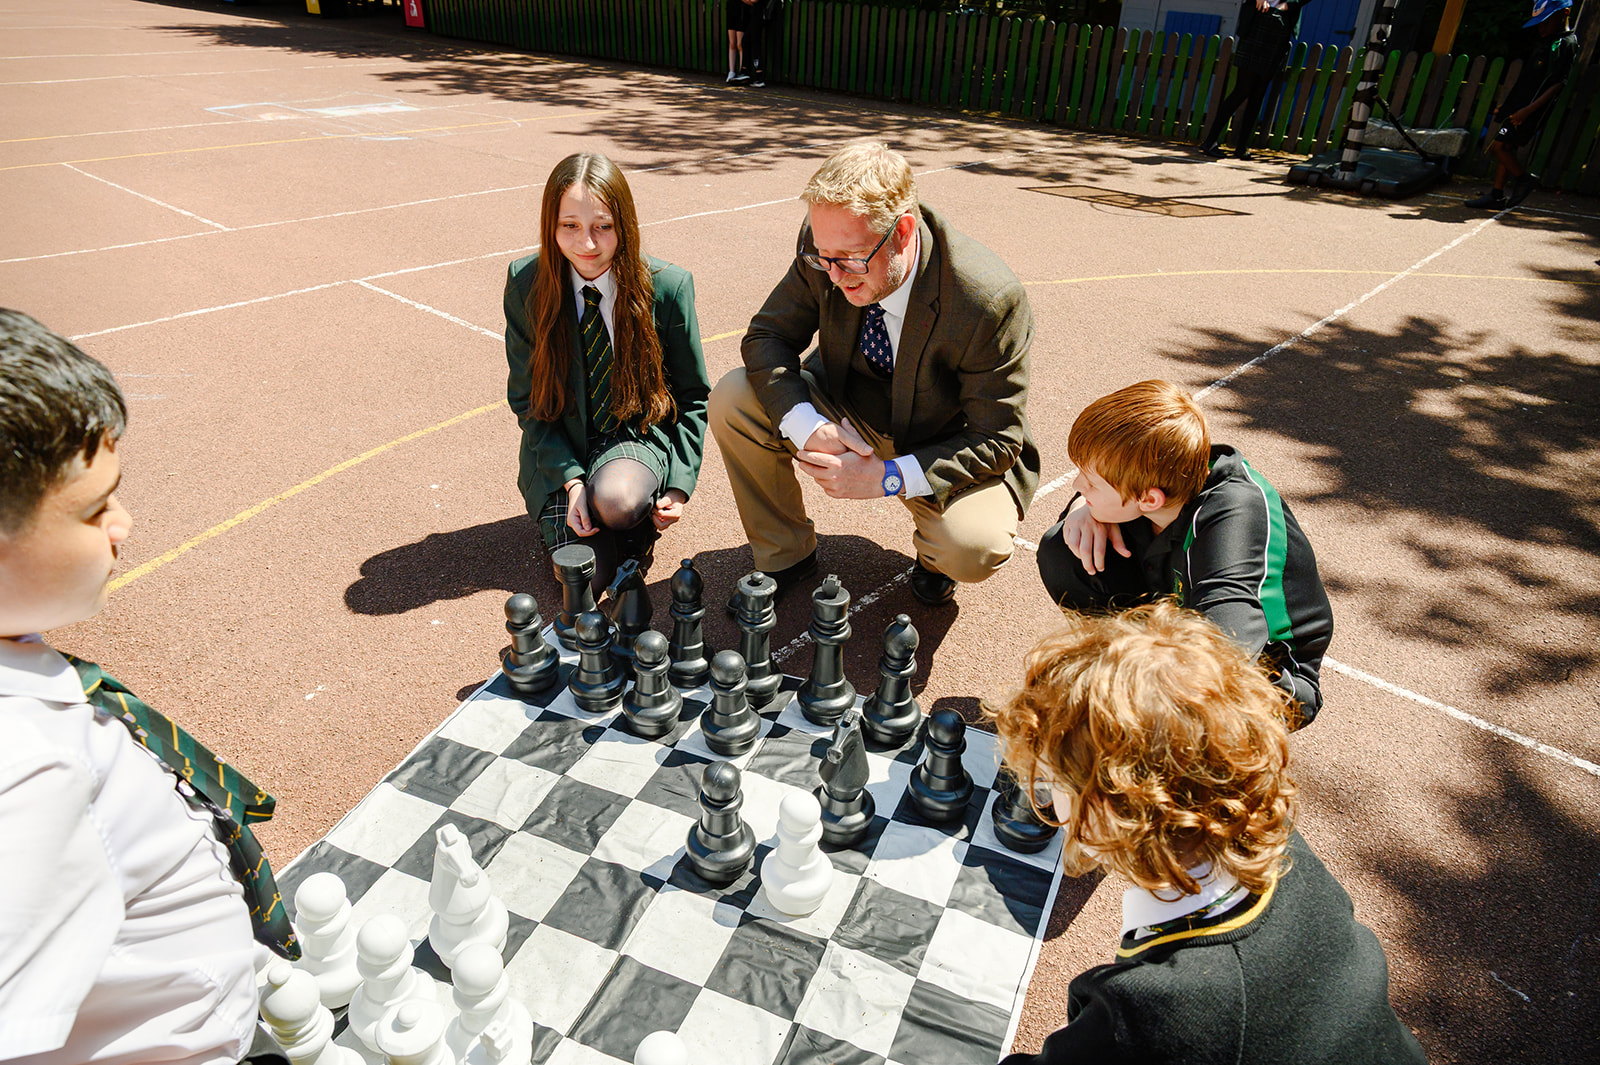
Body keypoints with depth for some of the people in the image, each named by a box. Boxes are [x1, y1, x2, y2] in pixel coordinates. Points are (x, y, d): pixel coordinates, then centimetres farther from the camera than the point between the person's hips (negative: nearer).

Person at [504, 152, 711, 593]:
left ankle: (638, 525, 2)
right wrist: (570, 479, -15)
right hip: (561, 446, 1)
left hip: (638, 434, -1)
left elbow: (693, 396, -1)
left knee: (616, 499, -35)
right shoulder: (526, 283, -9)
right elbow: (526, 398, -2)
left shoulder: (668, 286, -12)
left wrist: (680, 484, -12)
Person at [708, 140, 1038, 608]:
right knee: (732, 400, -17)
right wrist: (809, 428, -28)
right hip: (844, 415, 4)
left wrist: (888, 478, -34)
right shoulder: (829, 245, -19)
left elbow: (998, 441, -23)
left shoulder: (989, 301, -31)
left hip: (943, 445, -4)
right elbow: (768, 335, -9)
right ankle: (785, 555, 3)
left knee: (972, 548, -32)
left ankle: (933, 554, 9)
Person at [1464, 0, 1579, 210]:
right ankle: (1497, 196, 14)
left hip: (1531, 109, -9)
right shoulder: (1542, 39, 14)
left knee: (1498, 146, -13)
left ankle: (1524, 179, 3)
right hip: (1517, 105, 9)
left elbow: (1557, 85, -18)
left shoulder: (1566, 44, -13)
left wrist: (1528, 110, -25)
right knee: (1506, 149, 10)